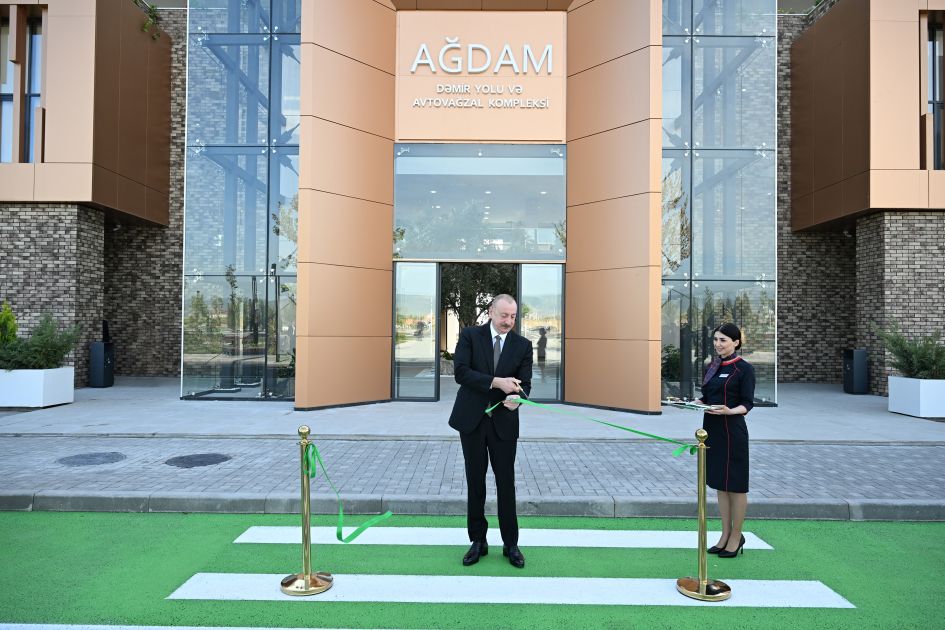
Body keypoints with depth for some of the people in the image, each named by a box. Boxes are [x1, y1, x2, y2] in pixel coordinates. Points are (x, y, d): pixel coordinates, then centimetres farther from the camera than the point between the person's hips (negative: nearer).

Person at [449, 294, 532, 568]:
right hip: (471, 419, 0)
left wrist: (517, 397, -28)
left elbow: (525, 383, -5)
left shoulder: (523, 345, 1)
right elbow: (460, 372, -15)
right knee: (475, 482, 9)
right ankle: (478, 541, 24)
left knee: (506, 483, 6)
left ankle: (511, 544, 21)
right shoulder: (470, 336, -4)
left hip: (503, 422, 1)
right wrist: (496, 382, -25)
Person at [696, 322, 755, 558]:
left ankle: (736, 537, 17)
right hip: (712, 429, 7)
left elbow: (747, 404, -11)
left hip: (732, 430, -7)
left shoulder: (744, 368, -8)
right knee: (720, 484, 14)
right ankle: (726, 534, 25)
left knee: (735, 485, 4)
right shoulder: (712, 367, 12)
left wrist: (729, 411, -30)